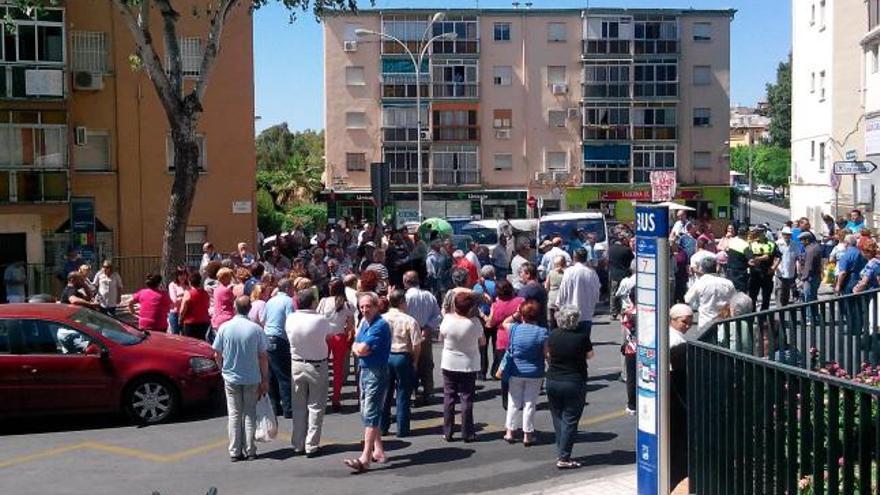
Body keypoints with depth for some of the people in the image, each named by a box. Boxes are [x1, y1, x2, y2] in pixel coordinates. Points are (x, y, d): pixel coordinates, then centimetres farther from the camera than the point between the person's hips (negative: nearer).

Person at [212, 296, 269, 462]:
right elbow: (263, 357, -6)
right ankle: (250, 451, 11)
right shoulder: (256, 329, -10)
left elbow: (217, 355, -1)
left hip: (231, 378, 0)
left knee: (234, 415, 8)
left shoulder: (225, 327, -8)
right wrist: (265, 380, 3)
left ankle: (235, 452, 8)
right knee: (250, 414, 10)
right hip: (252, 378, 0)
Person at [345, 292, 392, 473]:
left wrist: (358, 346, 0)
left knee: (371, 414, -11)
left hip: (376, 373, -10)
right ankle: (378, 450, 26)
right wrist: (359, 348, -13)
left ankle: (365, 458, -13)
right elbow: (355, 348, 10)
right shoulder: (364, 323, 12)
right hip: (364, 370, 10)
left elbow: (362, 349, -23)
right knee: (367, 413, 15)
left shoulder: (380, 326, -17)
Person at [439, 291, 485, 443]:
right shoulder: (474, 323, -17)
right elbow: (482, 342, -4)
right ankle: (467, 433, 9)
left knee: (449, 397, 10)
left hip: (449, 364, 2)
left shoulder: (447, 319, -12)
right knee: (466, 399, 6)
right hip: (468, 365, -2)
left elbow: (441, 337, 3)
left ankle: (447, 432, 13)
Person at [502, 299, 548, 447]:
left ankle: (509, 432, 20)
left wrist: (516, 315, 8)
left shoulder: (514, 329, -8)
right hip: (535, 374, -1)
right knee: (530, 404, 7)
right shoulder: (542, 332, -14)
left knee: (513, 403, 14)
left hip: (516, 372, 2)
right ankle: (527, 435, 12)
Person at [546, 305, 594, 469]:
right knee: (570, 421, 1)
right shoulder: (582, 336, -14)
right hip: (574, 383, -4)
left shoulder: (553, 335, -4)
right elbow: (590, 355, 2)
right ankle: (563, 458, -1)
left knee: (558, 419, 16)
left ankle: (560, 454, 20)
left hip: (552, 381, 4)